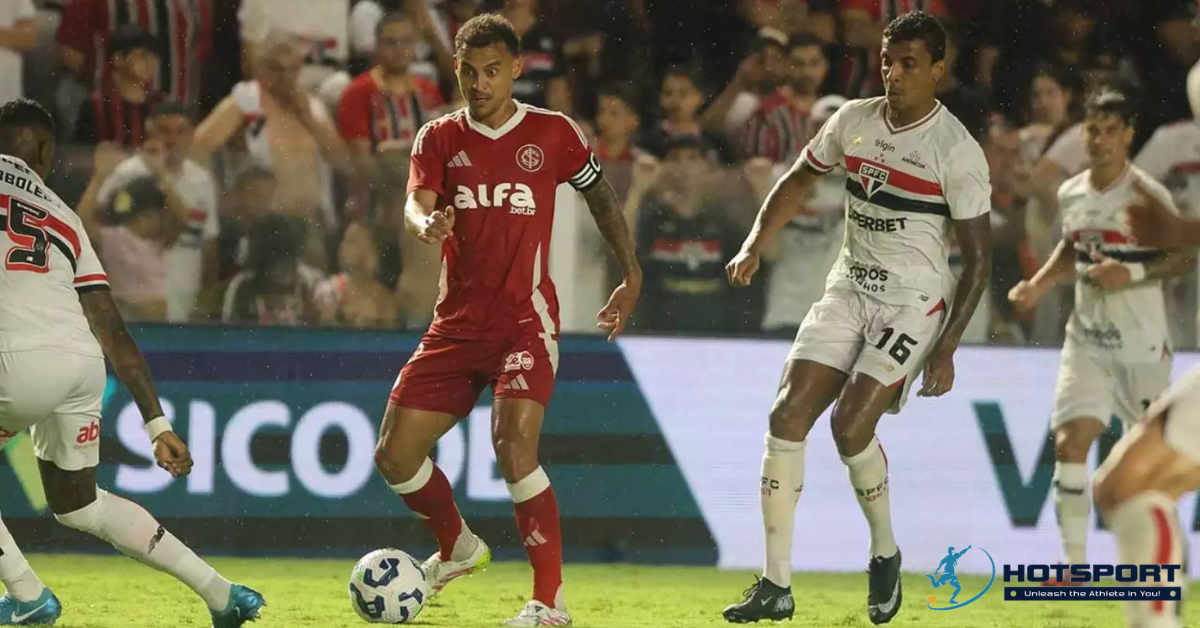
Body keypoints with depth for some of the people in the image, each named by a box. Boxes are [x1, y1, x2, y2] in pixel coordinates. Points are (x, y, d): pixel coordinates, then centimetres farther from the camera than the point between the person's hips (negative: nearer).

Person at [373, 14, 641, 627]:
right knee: (394, 455, 4)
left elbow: (599, 195, 13)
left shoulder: (553, 132, 0)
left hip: (526, 319, -4)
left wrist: (631, 274, 7)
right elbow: (416, 201, -11)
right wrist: (426, 222, -36)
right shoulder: (440, 137, 5)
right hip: (457, 322, 4)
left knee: (514, 445, -24)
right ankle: (457, 548, 33)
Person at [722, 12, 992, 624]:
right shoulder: (853, 120, 3)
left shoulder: (958, 151, -13)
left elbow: (978, 257, -9)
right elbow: (799, 180, 20)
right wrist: (755, 246, 6)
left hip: (913, 303, -5)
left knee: (851, 423, -21)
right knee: (788, 414, -9)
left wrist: (946, 349, -13)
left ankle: (885, 555, 7)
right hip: (848, 291, 5)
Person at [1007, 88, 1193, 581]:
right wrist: (1037, 285, 8)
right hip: (1087, 341, 3)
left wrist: (1133, 273, -24)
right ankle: (1074, 563, -9)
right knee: (1070, 442, -13)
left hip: (1142, 345, -3)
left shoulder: (1149, 195, -11)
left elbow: (1184, 259, -9)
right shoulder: (1070, 194, 5)